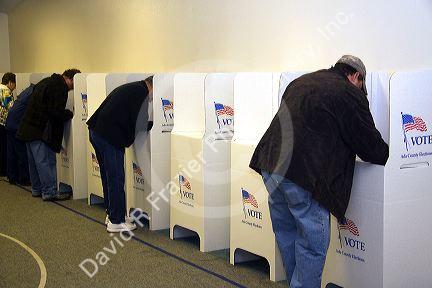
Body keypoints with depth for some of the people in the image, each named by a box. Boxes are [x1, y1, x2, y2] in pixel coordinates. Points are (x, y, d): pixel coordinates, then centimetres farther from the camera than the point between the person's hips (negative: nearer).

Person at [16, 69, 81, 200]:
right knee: (46, 161, -7)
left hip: (27, 129, 10)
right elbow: (57, 111, -20)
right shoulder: (60, 87, -14)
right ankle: (49, 192, -6)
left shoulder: (47, 81, 18)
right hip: (40, 130, -10)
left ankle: (37, 189, 24)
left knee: (34, 161, 15)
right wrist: (71, 114, -5)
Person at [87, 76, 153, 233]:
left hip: (96, 131, 10)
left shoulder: (130, 88, 20)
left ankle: (111, 214, 30)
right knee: (116, 179, -1)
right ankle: (116, 221, 6)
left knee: (108, 177, 19)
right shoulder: (141, 92, -9)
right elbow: (140, 124, -13)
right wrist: (154, 124, 5)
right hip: (110, 137, -10)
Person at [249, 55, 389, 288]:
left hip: (271, 166, 8)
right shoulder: (350, 94, -1)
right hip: (305, 175, -8)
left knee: (287, 235, 20)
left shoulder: (299, 82, 21)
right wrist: (386, 155, 21)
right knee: (313, 245, 3)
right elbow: (371, 145, 1)